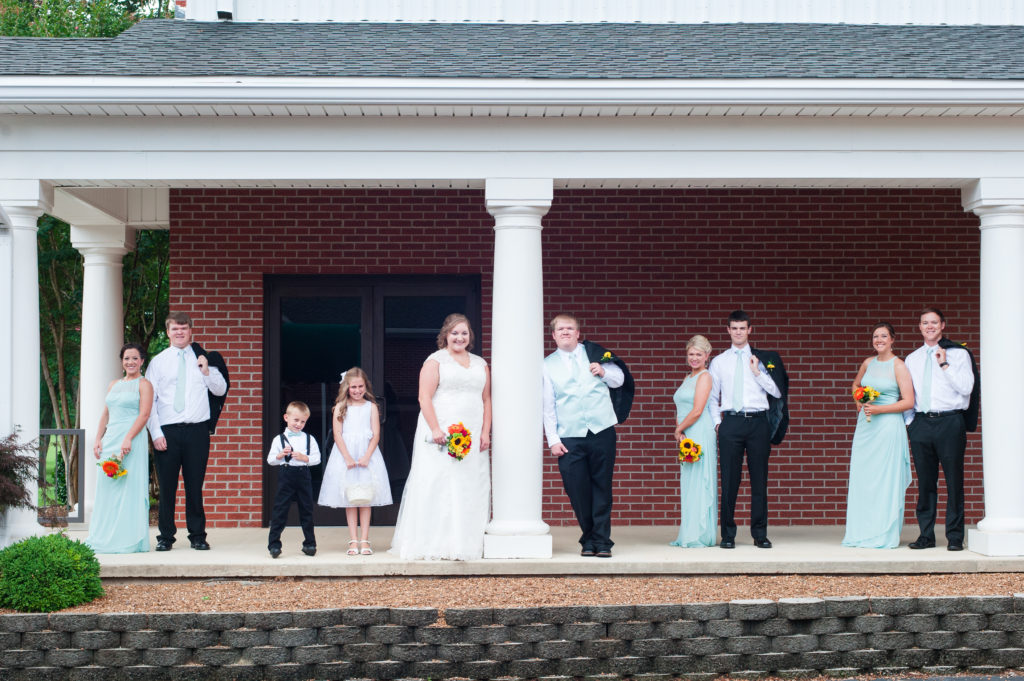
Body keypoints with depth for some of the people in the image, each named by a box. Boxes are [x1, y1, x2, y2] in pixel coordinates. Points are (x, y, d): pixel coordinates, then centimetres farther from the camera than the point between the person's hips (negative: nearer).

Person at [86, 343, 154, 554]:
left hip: (132, 441, -7)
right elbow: (105, 415, 20)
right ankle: (105, 538, 8)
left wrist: (128, 439, -21)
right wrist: (98, 439, 6)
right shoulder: (113, 385, 20)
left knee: (128, 487, -7)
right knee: (106, 487, 4)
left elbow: (144, 414, -10)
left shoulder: (144, 384, 0)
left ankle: (127, 540, -4)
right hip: (109, 441, 7)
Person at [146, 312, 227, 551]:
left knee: (195, 486, 5)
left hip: (197, 430, 1)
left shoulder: (202, 359, 10)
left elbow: (221, 390, 10)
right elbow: (149, 400, 3)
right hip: (167, 432, -1)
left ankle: (197, 536, 13)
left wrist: (206, 372, -8)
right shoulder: (158, 362, 6)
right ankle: (165, 536, 12)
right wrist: (156, 433, -6)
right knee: (167, 487, 2)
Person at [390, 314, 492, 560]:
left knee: (472, 488, 3)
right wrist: (435, 429, -17)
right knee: (438, 486, -7)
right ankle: (435, 544, -5)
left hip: (472, 437, 5)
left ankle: (468, 543, 7)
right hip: (441, 435, -5)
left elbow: (486, 400, 15)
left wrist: (485, 432, 4)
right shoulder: (435, 361, 1)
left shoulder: (480, 364, 17)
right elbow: (425, 398, -7)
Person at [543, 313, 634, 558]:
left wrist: (603, 372, -6)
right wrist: (553, 439, -1)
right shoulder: (548, 365, 8)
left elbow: (619, 380, 16)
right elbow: (548, 405, 6)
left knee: (602, 488, 1)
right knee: (577, 491, -1)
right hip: (569, 437, 0)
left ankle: (602, 541, 7)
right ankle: (588, 539, 13)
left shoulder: (594, 352, 9)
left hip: (601, 431, 0)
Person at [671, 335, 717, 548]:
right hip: (686, 437, 9)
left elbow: (697, 411, -15)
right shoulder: (688, 378, 18)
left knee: (699, 482, -7)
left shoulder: (705, 377, -8)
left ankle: (700, 536, -4)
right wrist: (680, 432, 1)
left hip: (700, 435, -9)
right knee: (688, 483, 9)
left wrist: (679, 430, -4)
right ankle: (688, 535, 12)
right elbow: (680, 410, 18)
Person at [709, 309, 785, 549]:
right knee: (729, 480, -2)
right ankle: (728, 535, 5)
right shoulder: (719, 362, 13)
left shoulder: (762, 359, 9)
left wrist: (758, 373, -5)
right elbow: (712, 397, 18)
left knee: (759, 479, 1)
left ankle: (760, 534, 8)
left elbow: (777, 393, 5)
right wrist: (717, 422, 7)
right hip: (730, 422, 0)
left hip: (758, 422, 0)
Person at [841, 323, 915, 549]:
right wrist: (859, 403, 12)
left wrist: (878, 409, -16)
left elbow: (908, 402, -10)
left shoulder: (898, 366, -5)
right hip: (865, 426, 6)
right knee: (862, 479, 5)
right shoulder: (868, 363, 11)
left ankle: (885, 535, 1)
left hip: (888, 426, -6)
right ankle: (862, 533, 12)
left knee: (885, 480, -4)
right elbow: (856, 385, 31)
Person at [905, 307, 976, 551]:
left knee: (954, 480, -3)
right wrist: (909, 421, 8)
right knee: (925, 482, 4)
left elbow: (966, 387, -7)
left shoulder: (958, 354, 4)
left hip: (950, 423, -3)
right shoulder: (912, 359, 16)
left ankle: (955, 536, 2)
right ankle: (926, 535, 9)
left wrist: (945, 365, -9)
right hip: (921, 423, 3)